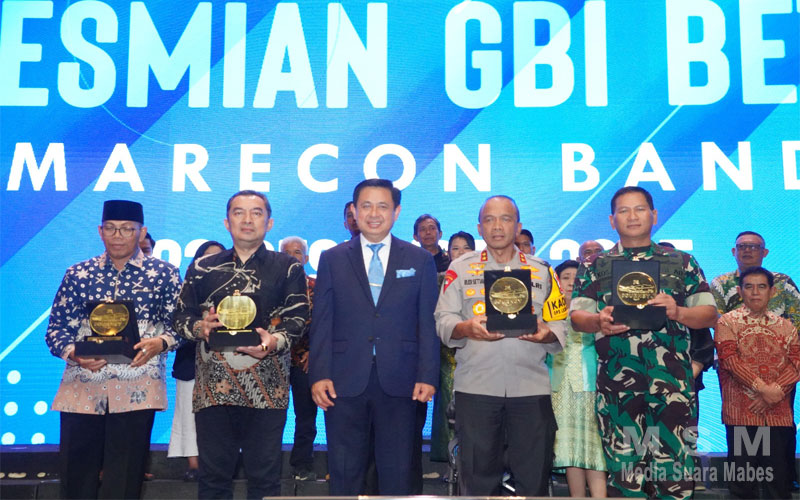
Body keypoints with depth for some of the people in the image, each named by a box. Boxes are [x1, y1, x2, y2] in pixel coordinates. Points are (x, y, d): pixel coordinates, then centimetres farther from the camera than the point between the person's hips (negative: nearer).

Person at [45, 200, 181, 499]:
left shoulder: (164, 273, 5)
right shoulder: (77, 274, 10)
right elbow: (56, 328, 9)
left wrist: (160, 342, -19)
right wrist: (72, 352, -11)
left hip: (135, 387, -2)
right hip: (81, 386, 2)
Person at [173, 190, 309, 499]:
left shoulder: (288, 268, 7)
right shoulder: (203, 268, 12)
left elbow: (297, 317, -1)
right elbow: (181, 315, 12)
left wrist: (274, 341, -20)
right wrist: (200, 327, -10)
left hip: (266, 387, -1)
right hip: (213, 385, 2)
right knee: (213, 475, 10)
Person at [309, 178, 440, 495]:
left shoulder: (420, 261, 7)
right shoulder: (332, 259, 7)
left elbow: (428, 323, 3)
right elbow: (322, 323, 3)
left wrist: (427, 376, -4)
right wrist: (319, 375, -5)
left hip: (398, 382, 0)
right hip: (344, 381, 0)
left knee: (396, 471, 9)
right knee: (344, 472, 8)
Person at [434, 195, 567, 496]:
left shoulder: (541, 271, 14)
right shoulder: (461, 268, 10)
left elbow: (560, 326, 9)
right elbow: (444, 321, 3)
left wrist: (546, 334, -13)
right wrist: (467, 328, -18)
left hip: (531, 386, 1)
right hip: (476, 386, -1)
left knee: (534, 477, 3)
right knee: (479, 477, 4)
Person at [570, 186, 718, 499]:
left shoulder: (681, 262, 13)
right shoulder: (595, 266, 13)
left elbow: (709, 314, 8)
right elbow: (576, 315, 5)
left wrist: (679, 312, -14)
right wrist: (598, 321, -18)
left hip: (672, 382, 0)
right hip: (617, 383, 0)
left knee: (674, 467, -2)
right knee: (623, 466, 2)